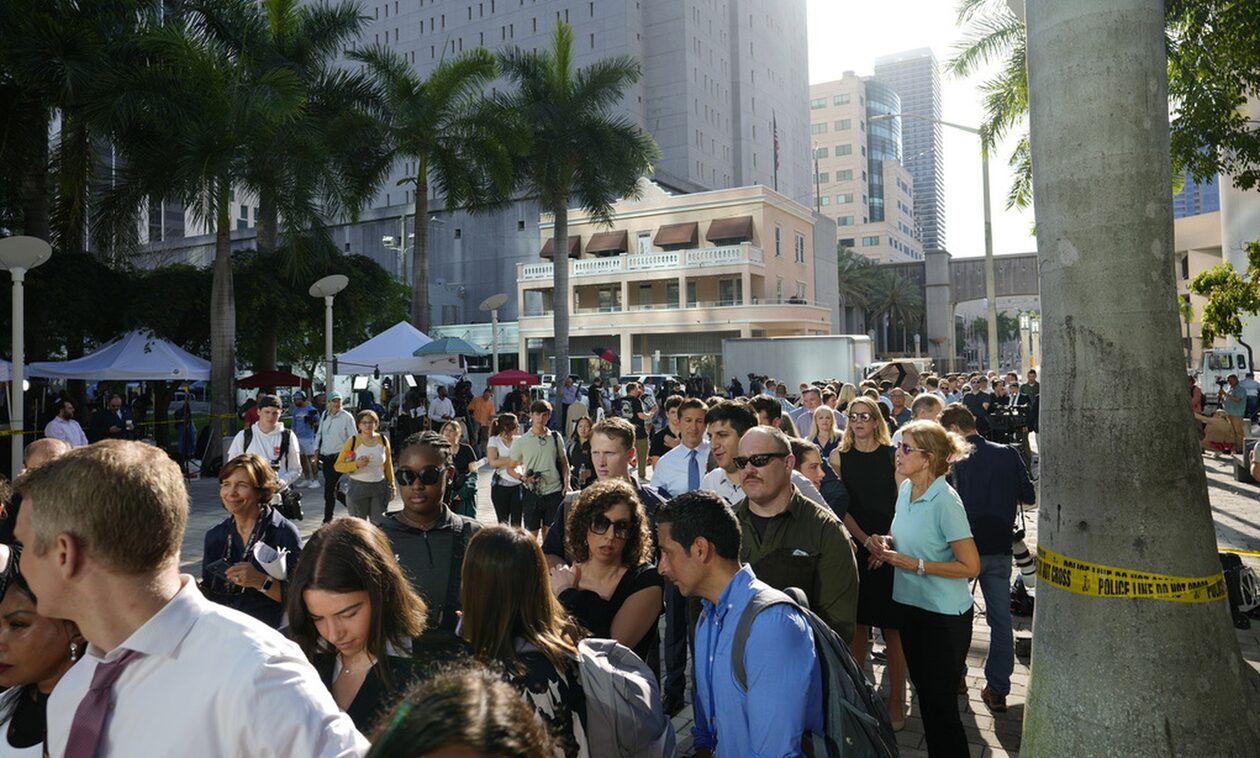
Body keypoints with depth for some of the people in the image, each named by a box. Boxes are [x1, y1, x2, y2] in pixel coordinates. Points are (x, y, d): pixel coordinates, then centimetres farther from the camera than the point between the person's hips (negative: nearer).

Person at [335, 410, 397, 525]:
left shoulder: (383, 440, 2)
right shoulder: (352, 441, -6)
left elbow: (388, 466, 11)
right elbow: (338, 466, -5)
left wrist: (391, 487, 10)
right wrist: (356, 464, -21)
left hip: (379, 487, 2)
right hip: (358, 487, -2)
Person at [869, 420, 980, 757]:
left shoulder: (945, 500, -21)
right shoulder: (906, 488, 2)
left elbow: (970, 566, -20)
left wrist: (914, 564, -22)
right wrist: (888, 544, -2)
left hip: (944, 616, -8)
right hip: (911, 605, 8)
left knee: (940, 704, 5)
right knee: (924, 694, 21)